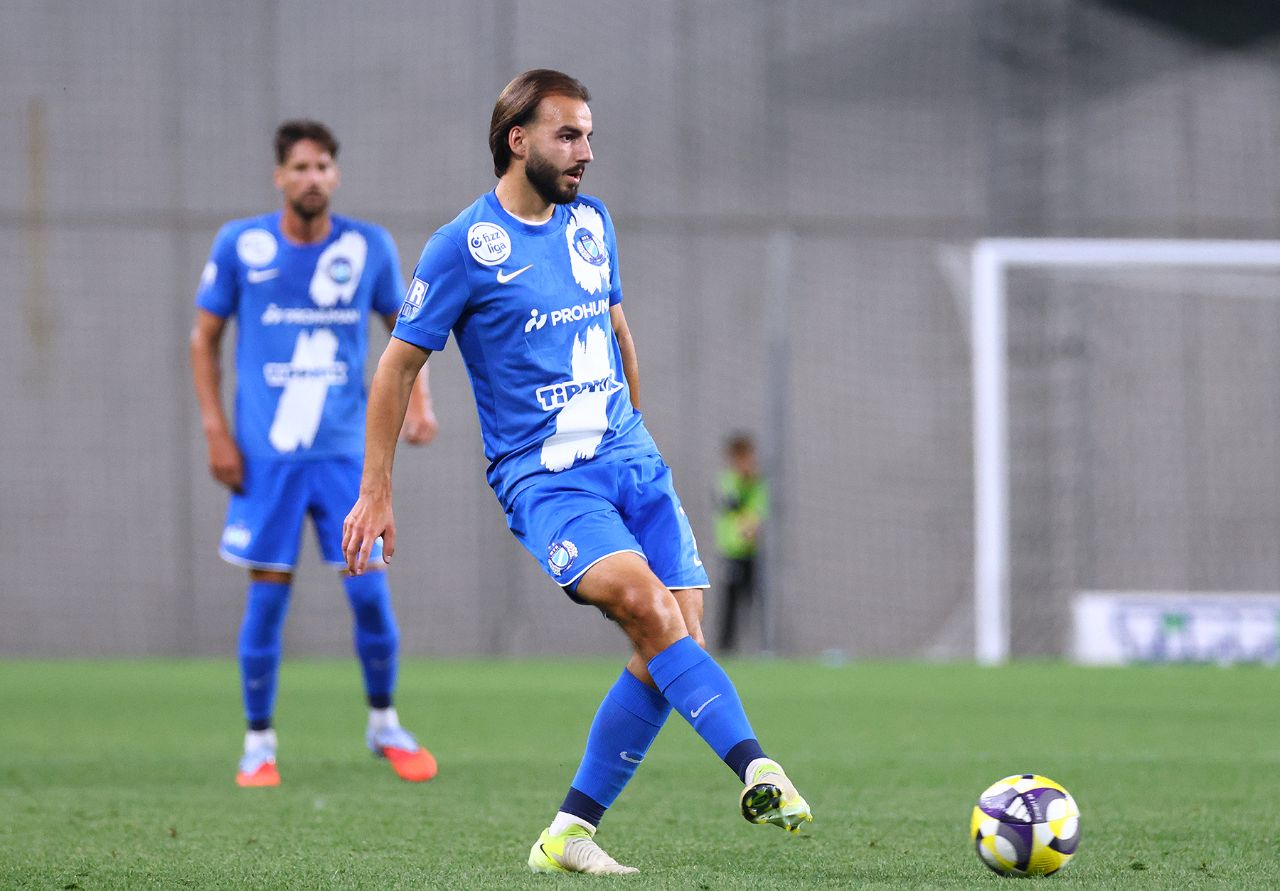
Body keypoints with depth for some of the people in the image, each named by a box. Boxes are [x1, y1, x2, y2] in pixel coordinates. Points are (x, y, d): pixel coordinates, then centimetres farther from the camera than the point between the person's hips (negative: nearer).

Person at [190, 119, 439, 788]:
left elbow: (401, 325, 16)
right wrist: (216, 431, -1)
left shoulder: (369, 247, 3)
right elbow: (204, 337, 6)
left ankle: (384, 725, 17)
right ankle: (259, 744, 12)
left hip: (344, 450, 1)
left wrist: (418, 397, 0)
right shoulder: (239, 245, -1)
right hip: (265, 454, -1)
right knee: (268, 594, -1)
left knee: (368, 588, -3)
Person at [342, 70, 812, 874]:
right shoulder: (464, 248, -6)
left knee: (672, 646, -5)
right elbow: (399, 366, -1)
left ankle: (569, 836, 4)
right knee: (648, 604, -28)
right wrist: (375, 497, -2)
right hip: (543, 478, -6)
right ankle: (757, 771, -35)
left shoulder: (592, 222, 12)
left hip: (631, 461, 6)